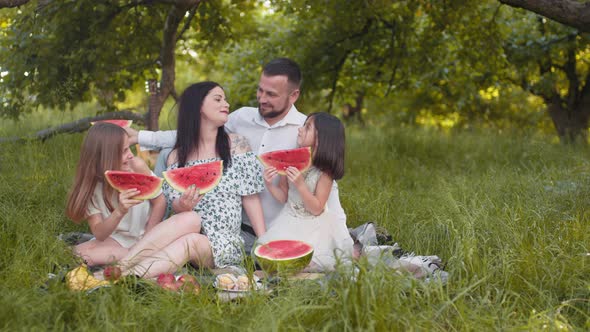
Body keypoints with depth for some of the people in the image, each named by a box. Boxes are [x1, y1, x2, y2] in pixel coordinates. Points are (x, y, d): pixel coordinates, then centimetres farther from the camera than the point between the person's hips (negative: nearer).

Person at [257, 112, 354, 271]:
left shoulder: (324, 170, -12)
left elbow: (316, 209, -15)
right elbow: (283, 196, 6)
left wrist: (300, 184, -26)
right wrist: (269, 184, -14)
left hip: (314, 227, -3)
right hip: (290, 222, 3)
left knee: (312, 261, -20)